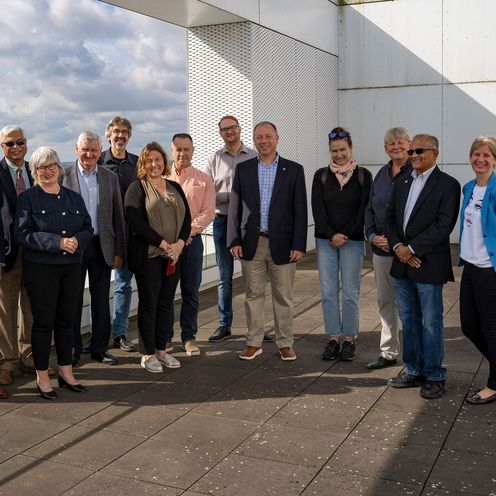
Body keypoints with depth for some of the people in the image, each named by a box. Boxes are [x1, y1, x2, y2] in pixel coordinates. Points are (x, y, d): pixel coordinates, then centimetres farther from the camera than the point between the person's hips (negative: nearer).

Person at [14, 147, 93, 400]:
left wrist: (77, 240, -13)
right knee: (43, 322, 1)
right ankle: (42, 377, 14)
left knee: (66, 320, 11)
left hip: (71, 267, 4)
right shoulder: (28, 198, -3)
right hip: (40, 269, -4)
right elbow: (22, 233, -11)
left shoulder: (74, 198, 11)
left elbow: (88, 228, 10)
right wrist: (58, 242, -20)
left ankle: (66, 372, 23)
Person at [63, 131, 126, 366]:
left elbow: (118, 216, 7)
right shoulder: (64, 175, -3)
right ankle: (72, 349, 19)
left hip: (102, 246, 2)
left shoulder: (110, 177, 6)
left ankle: (100, 347, 22)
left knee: (101, 300, 10)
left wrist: (119, 250, 3)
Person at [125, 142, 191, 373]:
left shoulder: (175, 188, 13)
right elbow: (136, 222, -14)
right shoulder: (137, 188, -4)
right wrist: (163, 244, -16)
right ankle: (148, 354, 12)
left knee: (165, 303, 9)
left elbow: (187, 218, 9)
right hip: (148, 256, -5)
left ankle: (161, 350, 20)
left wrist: (179, 244, -8)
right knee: (148, 304, 2)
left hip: (173, 255, 5)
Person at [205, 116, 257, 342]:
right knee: (224, 276, 7)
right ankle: (224, 324, 15)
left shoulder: (254, 157, 4)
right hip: (222, 221, 1)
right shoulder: (214, 160, 8)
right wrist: (229, 196, -13)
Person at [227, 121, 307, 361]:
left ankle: (285, 343, 19)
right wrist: (234, 241, -2)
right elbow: (234, 208, 6)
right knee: (253, 295, 9)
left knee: (283, 297, 6)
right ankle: (254, 343, 21)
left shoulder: (294, 170, 2)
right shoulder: (243, 169, 6)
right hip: (252, 243, 2)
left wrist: (298, 245, -7)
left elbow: (300, 211, -1)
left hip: (282, 244, -1)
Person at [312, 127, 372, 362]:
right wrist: (331, 235, -10)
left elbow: (364, 210, -2)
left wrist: (346, 235, -9)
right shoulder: (321, 176, 6)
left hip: (353, 241, -2)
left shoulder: (363, 175, 2)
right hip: (325, 241, 2)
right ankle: (333, 339, 14)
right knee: (328, 292, 4)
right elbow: (318, 210, 1)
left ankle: (349, 339, 13)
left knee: (350, 293, 2)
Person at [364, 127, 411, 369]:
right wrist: (372, 236, 1)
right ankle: (388, 353, 26)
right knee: (385, 302, 13)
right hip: (381, 249, 7)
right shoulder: (382, 174, 13)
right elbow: (370, 209, 16)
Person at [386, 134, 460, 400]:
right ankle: (413, 370, 26)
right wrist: (398, 246, -5)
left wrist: (412, 249, -16)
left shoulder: (447, 185, -7)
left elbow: (443, 225, -15)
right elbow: (390, 218, 12)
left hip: (429, 265, -6)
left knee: (431, 323, 2)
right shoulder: (402, 183, 14)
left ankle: (434, 377, 14)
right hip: (402, 263, 6)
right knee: (409, 321, 14)